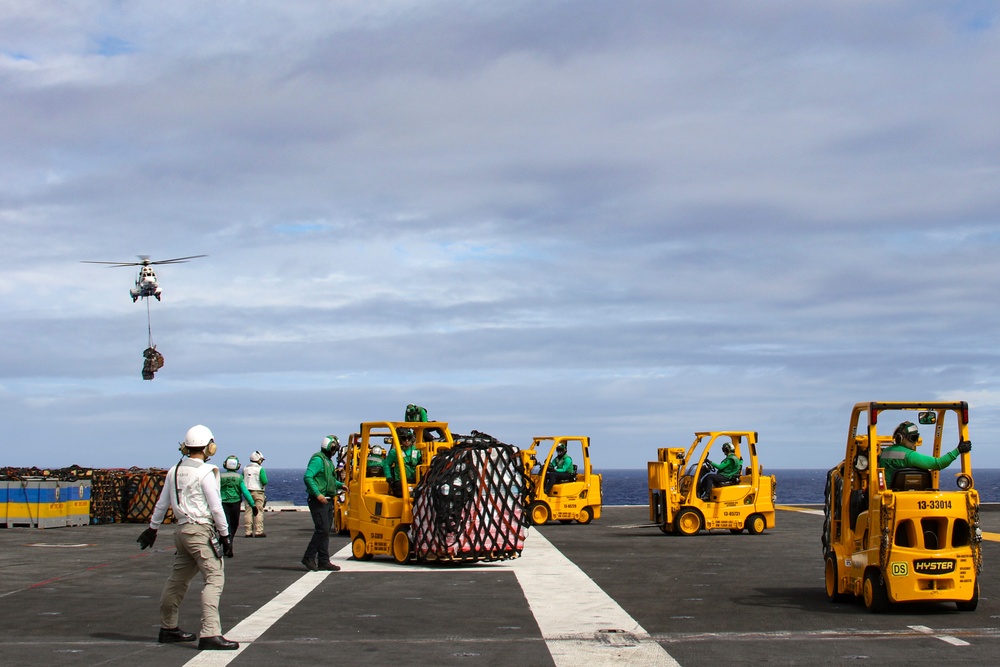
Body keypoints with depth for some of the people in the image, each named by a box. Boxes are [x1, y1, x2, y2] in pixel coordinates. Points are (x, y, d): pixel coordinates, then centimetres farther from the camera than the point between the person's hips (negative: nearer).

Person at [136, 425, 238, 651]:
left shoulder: (174, 471, 10)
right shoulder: (205, 473, -11)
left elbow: (162, 503, 16)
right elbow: (216, 507, -11)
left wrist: (152, 528, 26)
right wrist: (225, 535, -5)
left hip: (182, 529, 8)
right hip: (201, 530, -8)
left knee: (178, 579, 18)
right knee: (214, 578, -10)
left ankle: (168, 628, 29)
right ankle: (210, 634, -19)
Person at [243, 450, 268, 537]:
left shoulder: (245, 469, 8)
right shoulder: (260, 469, -7)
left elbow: (242, 481, 8)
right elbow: (265, 481, -14)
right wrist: (263, 484, 7)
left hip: (247, 492, 5)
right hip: (258, 492, -5)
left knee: (248, 512, 5)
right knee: (259, 512, -1)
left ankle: (248, 532, 4)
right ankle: (258, 531, -4)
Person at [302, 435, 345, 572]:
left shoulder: (328, 461, 19)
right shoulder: (318, 459, -12)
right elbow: (307, 477, -22)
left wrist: (340, 485, 13)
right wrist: (317, 494, -27)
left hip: (327, 501, 10)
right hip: (318, 501, -10)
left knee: (325, 531, 8)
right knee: (322, 529, -14)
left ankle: (323, 561, 10)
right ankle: (309, 557, -5)